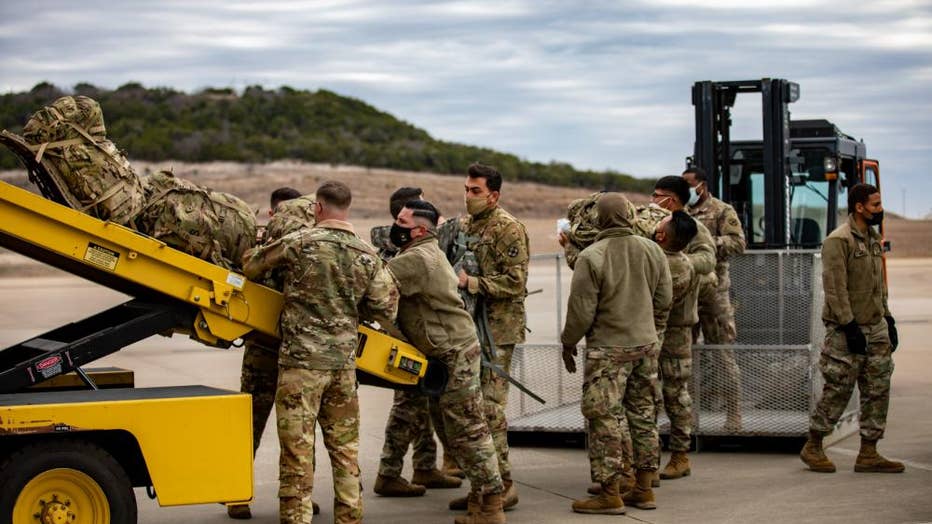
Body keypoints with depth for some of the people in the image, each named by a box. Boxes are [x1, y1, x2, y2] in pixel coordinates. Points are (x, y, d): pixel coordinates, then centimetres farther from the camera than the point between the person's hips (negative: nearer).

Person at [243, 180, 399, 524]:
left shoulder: (300, 243, -8)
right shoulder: (367, 256, 3)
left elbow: (251, 267, 4)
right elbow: (385, 310, 5)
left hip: (301, 360, -4)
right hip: (344, 362, 4)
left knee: (297, 448, 0)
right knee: (345, 447, 14)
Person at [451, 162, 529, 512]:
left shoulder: (509, 229, -9)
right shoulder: (463, 226, 14)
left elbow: (515, 282, -16)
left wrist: (470, 282, -20)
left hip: (496, 330, -8)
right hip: (467, 327, 8)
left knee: (489, 407, -8)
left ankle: (503, 486, 0)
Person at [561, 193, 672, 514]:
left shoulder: (591, 257, -16)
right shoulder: (652, 250, 1)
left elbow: (581, 310, -13)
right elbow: (664, 300, 9)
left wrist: (568, 344, 3)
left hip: (608, 349, -6)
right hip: (646, 345, 6)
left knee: (603, 419, 0)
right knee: (643, 415, 14)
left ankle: (610, 494, 2)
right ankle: (644, 490, 21)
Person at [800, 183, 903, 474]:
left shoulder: (874, 238, 14)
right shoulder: (839, 241, -14)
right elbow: (835, 288, -18)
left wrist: (888, 320, 17)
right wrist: (850, 326, -21)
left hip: (876, 329, 8)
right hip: (846, 330, -8)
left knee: (878, 391, 6)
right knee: (838, 390, -2)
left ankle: (868, 454, 12)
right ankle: (812, 447, 13)